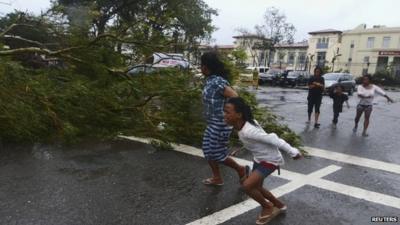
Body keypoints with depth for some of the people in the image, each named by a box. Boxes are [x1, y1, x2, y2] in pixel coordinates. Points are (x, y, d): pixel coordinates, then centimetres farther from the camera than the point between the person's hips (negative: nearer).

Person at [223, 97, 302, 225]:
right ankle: (279, 205, 43)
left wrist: (293, 152, -21)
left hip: (270, 160, -9)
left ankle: (268, 208, 10)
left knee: (247, 185, -18)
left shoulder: (248, 131, -36)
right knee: (256, 187, 19)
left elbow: (273, 140, -30)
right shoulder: (244, 124, -10)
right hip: (259, 158, 9)